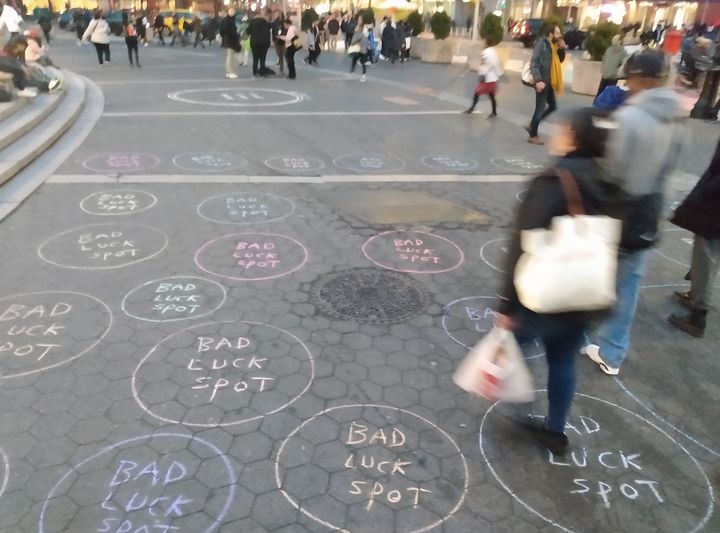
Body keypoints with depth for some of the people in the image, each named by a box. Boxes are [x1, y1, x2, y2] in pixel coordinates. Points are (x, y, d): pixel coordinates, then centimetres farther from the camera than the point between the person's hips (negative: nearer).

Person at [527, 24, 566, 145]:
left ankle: (532, 126, 21)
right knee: (540, 108, -3)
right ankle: (533, 136, 8)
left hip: (549, 82, 9)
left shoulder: (553, 45, 14)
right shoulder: (541, 44, -12)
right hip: (542, 82, -9)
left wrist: (562, 49, 3)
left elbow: (560, 60, 22)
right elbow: (534, 63, -20)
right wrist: (538, 80, -27)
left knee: (553, 106, 13)